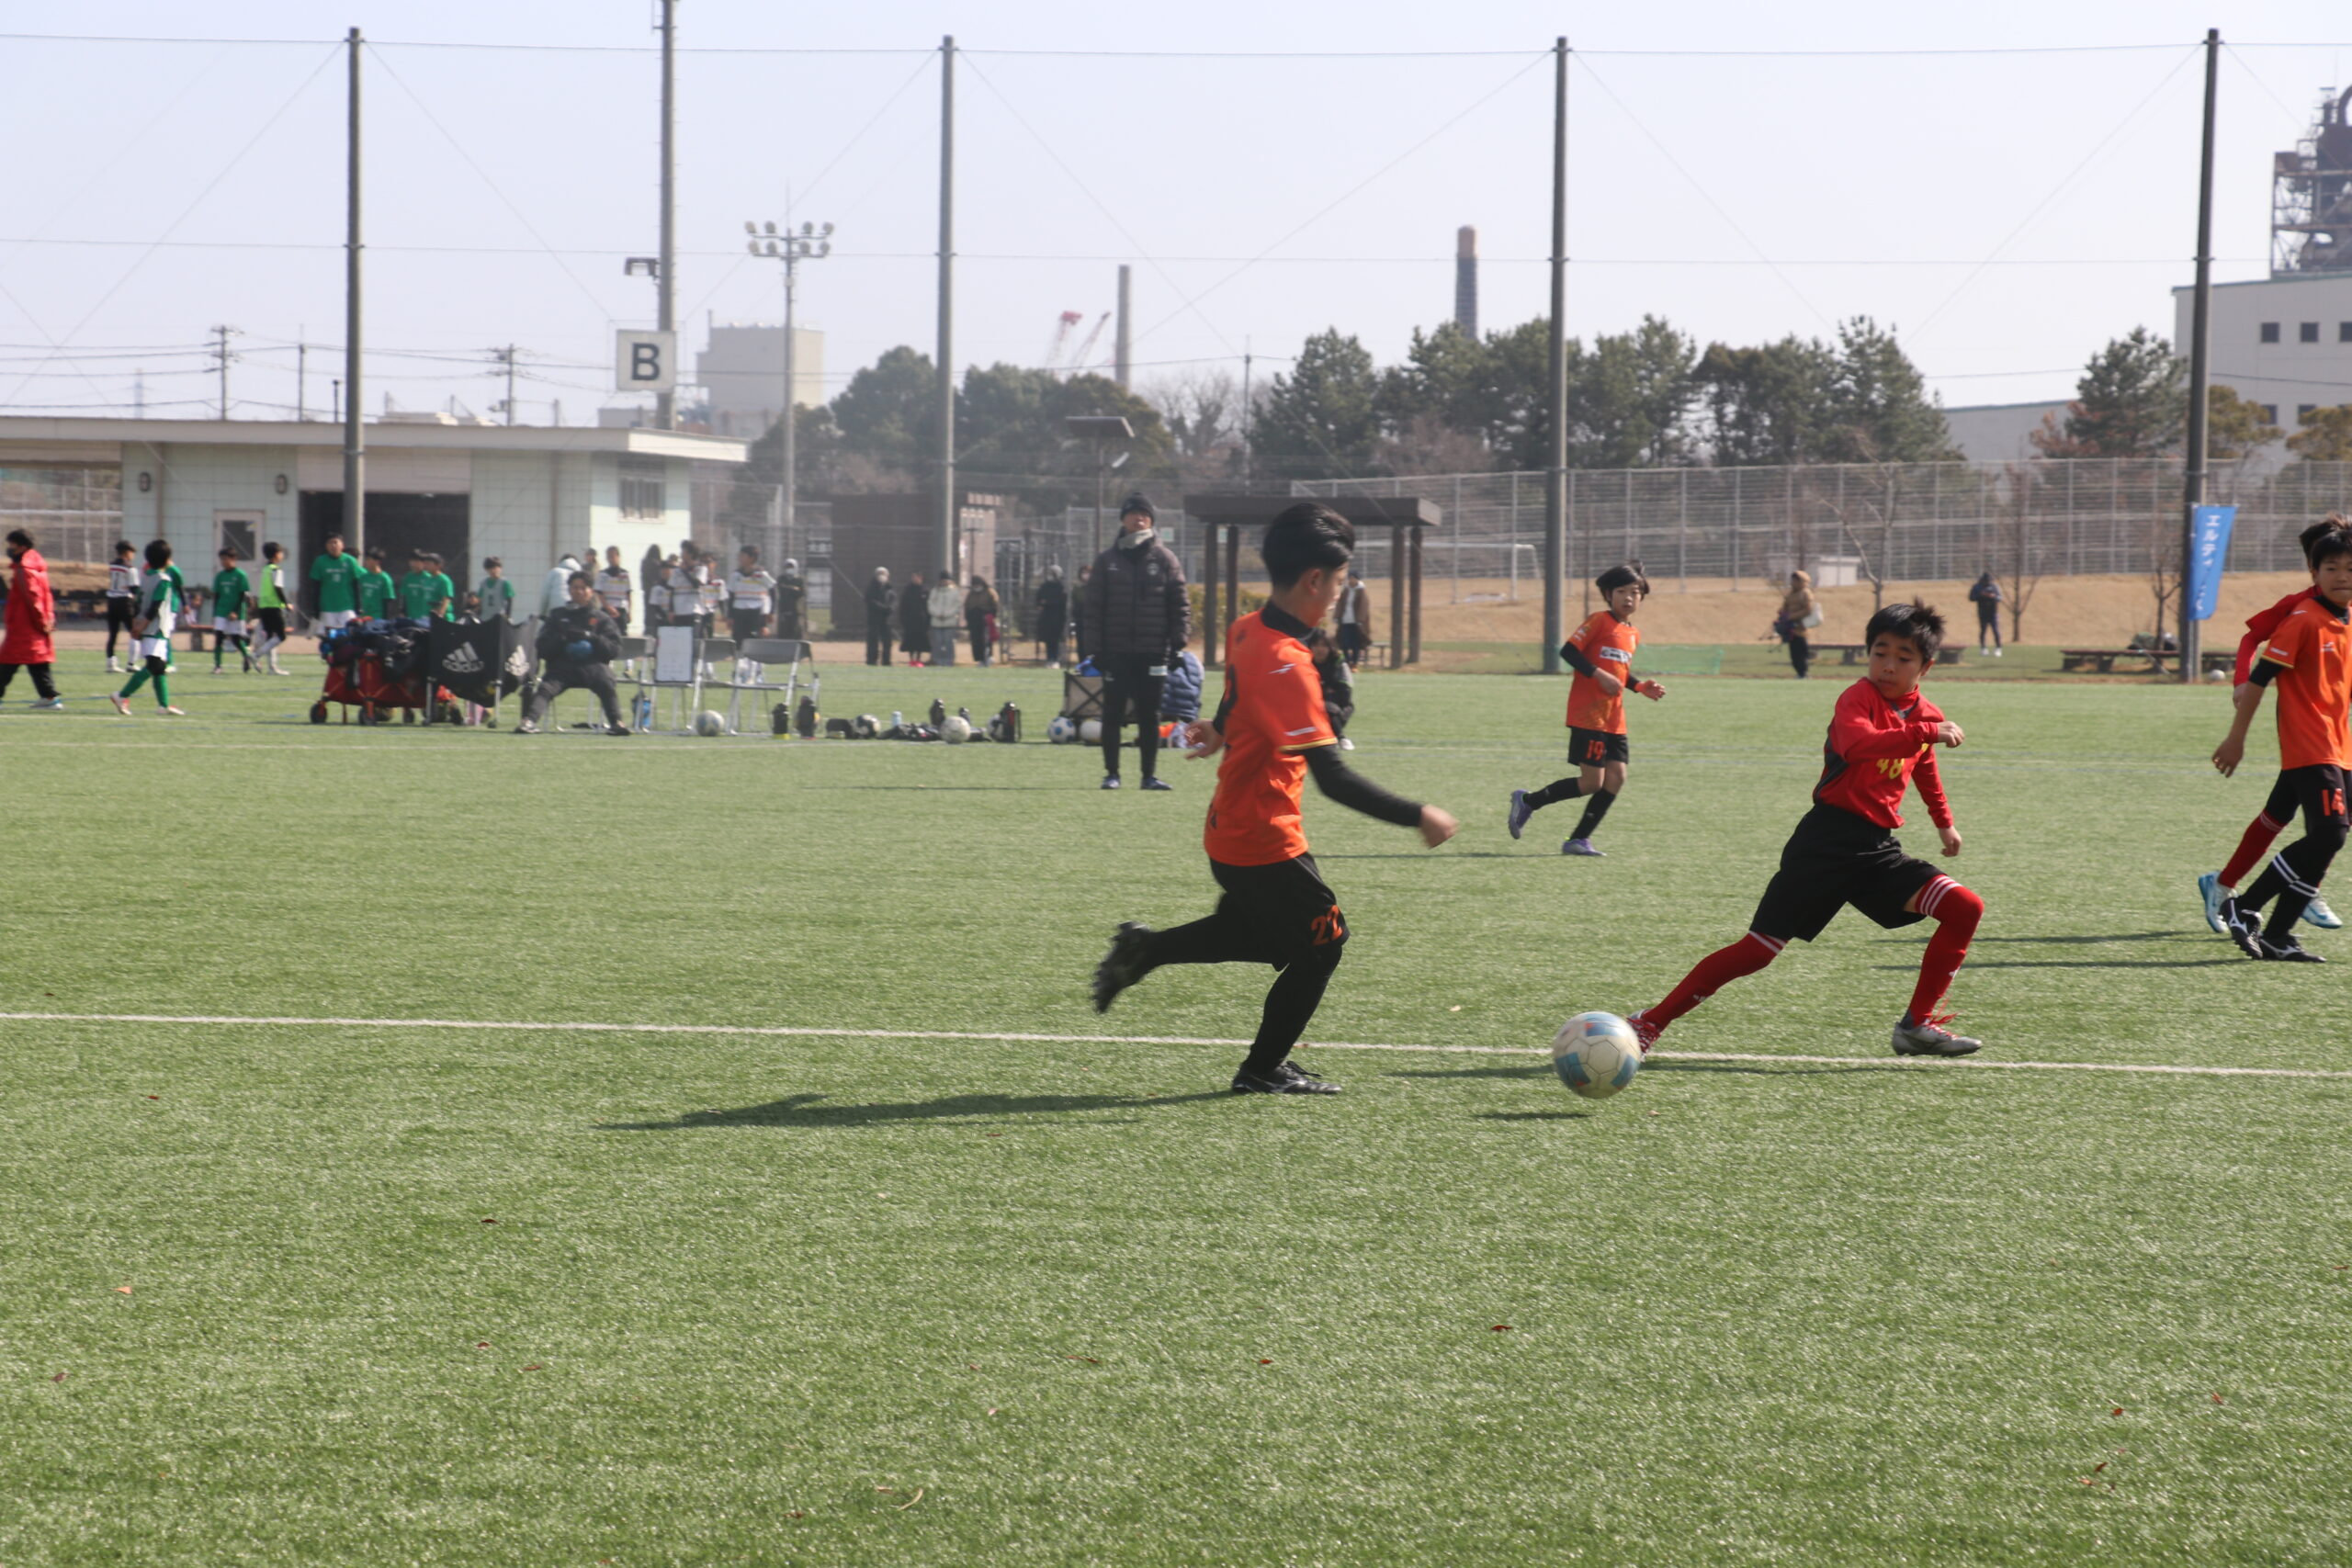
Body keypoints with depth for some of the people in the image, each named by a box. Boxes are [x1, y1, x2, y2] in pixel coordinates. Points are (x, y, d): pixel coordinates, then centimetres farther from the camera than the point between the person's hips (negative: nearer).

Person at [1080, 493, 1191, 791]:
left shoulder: (1165, 559, 4)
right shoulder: (1107, 560, 5)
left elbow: (1180, 605, 3)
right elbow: (1093, 607, 2)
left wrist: (1179, 641, -7)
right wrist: (1093, 649, -5)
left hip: (1153, 652, 0)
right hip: (1116, 651, 0)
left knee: (1150, 715, 4)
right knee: (1112, 713, 3)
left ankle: (1150, 774, 10)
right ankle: (1111, 773, 10)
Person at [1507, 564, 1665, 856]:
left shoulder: (1633, 635, 16)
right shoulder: (1600, 621, -8)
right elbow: (1568, 651, -14)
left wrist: (1642, 687, 9)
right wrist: (1599, 675, -21)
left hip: (1614, 720, 8)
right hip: (1588, 715, -8)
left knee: (1616, 778, -1)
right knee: (1592, 782, -9)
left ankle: (1579, 839, 7)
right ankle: (1528, 801, 7)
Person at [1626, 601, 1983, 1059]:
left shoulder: (1926, 716, 11)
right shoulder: (1860, 698, -11)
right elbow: (1856, 745, -35)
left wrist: (1944, 822, 45)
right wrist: (1926, 733, -39)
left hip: (1877, 848, 7)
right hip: (1827, 843, -7)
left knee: (1965, 909, -7)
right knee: (1758, 950, -8)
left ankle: (1918, 1025, 0)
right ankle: (1651, 1022, 2)